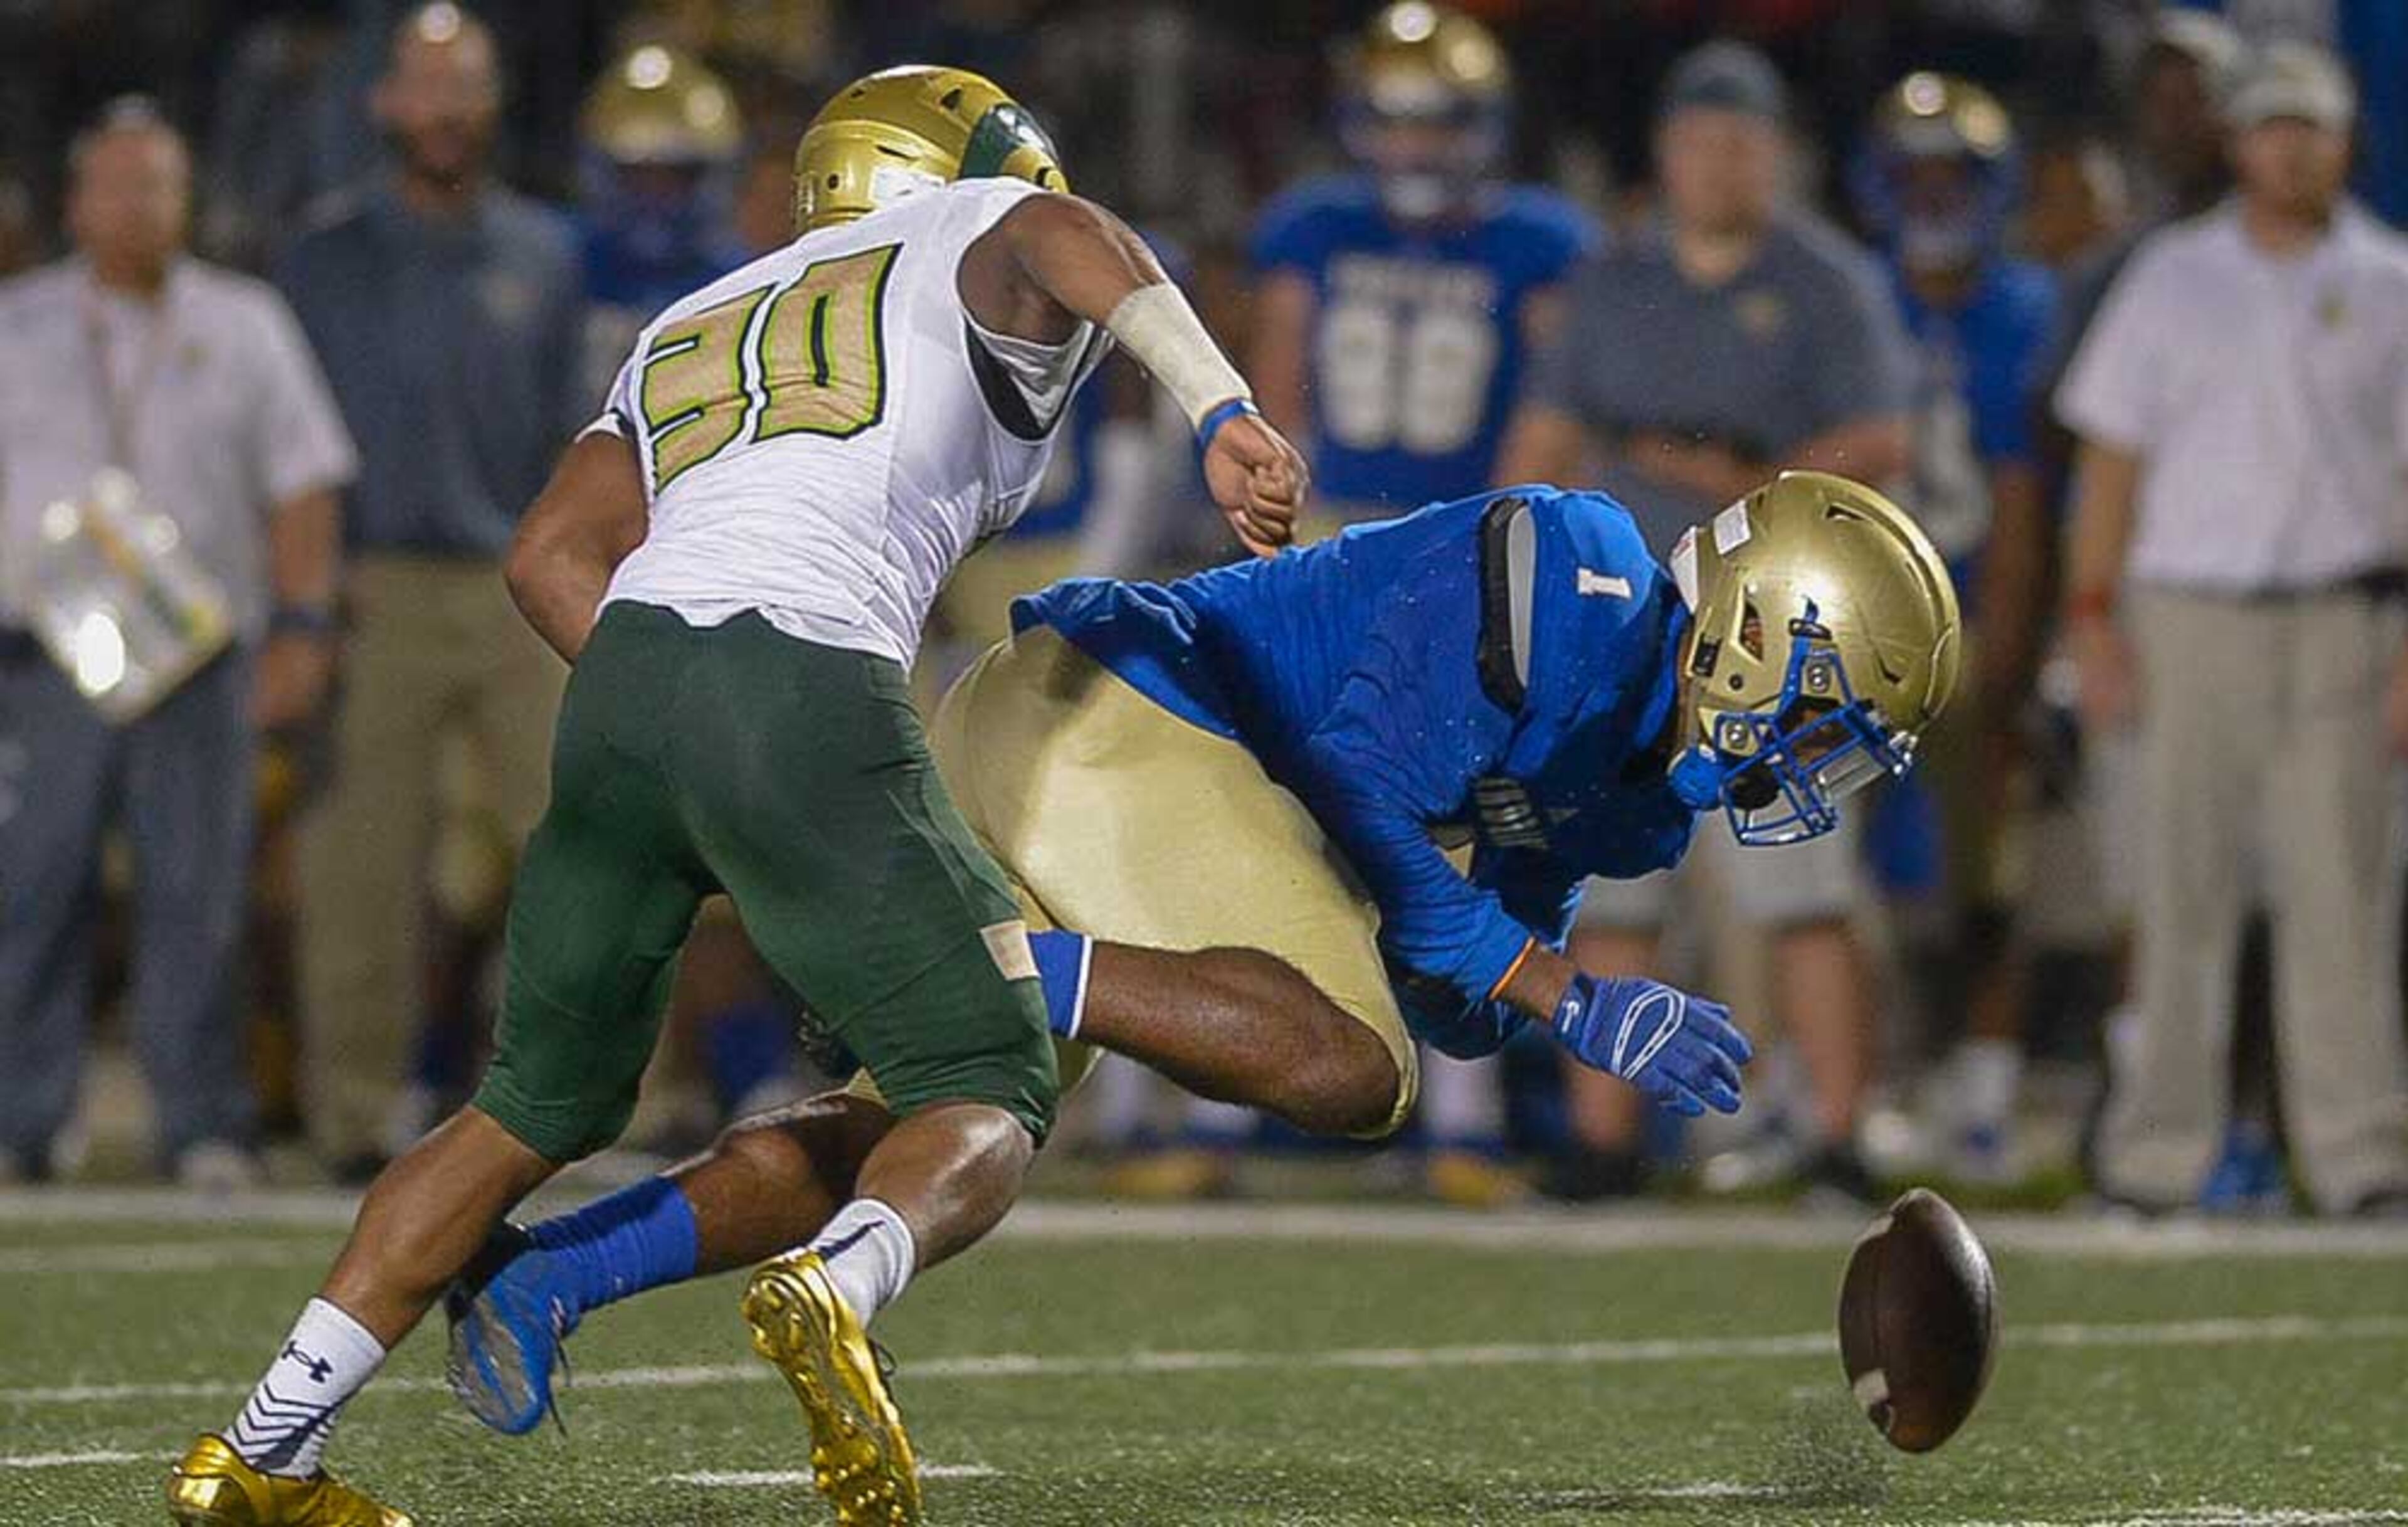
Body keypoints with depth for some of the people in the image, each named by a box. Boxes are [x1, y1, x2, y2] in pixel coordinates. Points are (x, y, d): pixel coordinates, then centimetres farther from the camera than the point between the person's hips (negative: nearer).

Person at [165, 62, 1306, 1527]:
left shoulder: (689, 334, 33)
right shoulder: (969, 250, 18)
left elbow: (555, 557, 20)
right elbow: (1068, 234, -8)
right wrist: (1223, 414, -20)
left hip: (625, 675, 6)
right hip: (807, 696, -6)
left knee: (548, 1100, 21)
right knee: (989, 1097, 3)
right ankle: (839, 1284, -30)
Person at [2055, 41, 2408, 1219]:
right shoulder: (2172, 279, 9)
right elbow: (2113, 457, 9)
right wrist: (2093, 621, 0)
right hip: (2189, 618, 1)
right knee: (2181, 896, 1)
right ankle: (2159, 1149, 6)